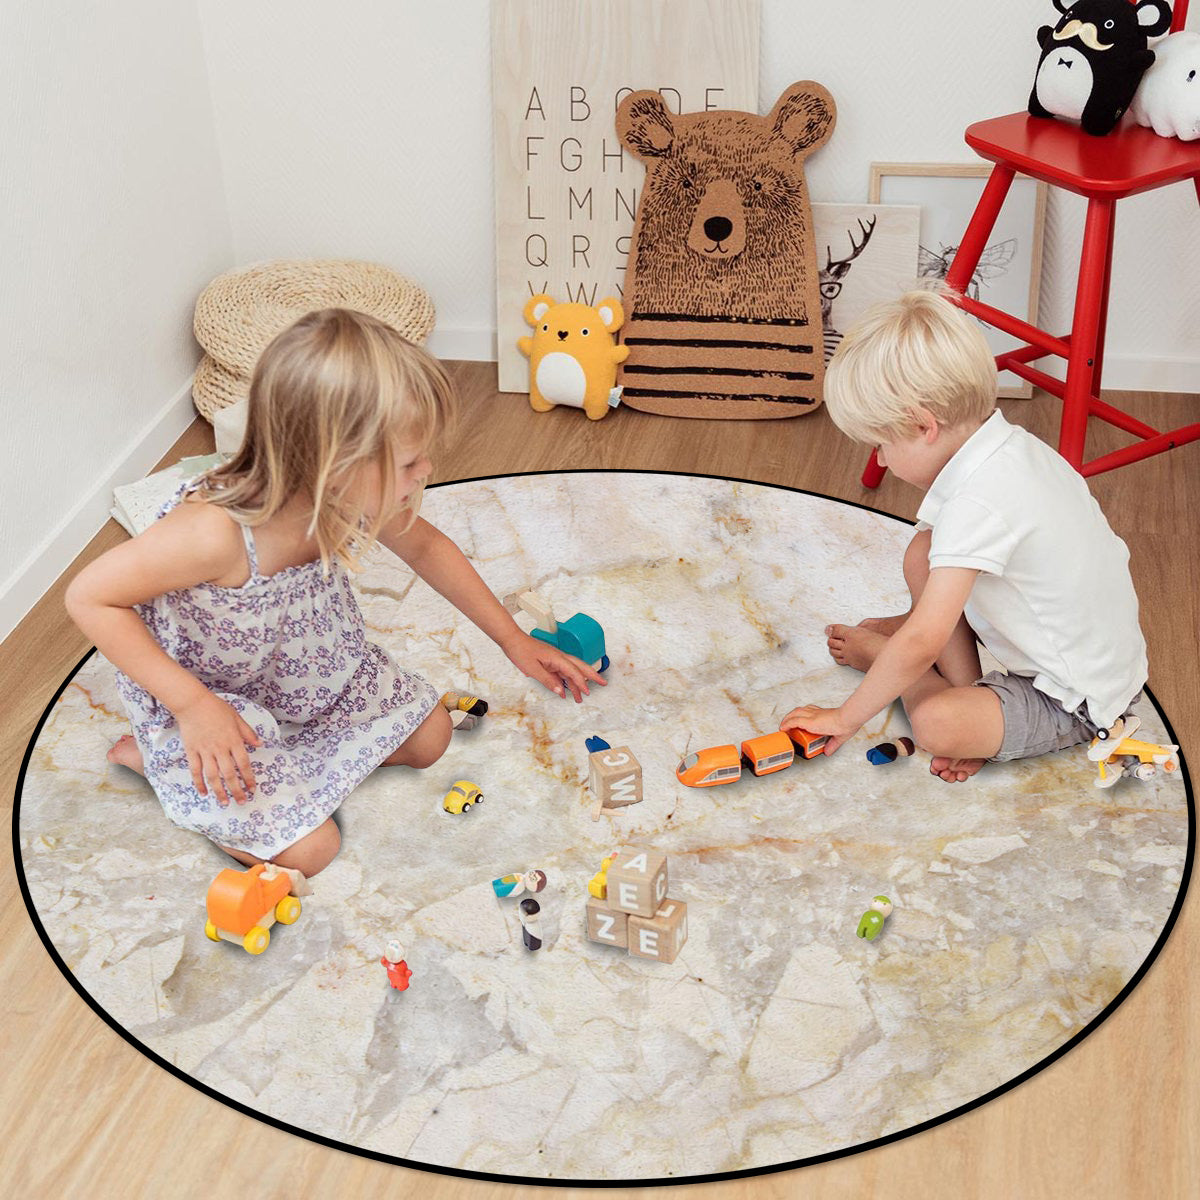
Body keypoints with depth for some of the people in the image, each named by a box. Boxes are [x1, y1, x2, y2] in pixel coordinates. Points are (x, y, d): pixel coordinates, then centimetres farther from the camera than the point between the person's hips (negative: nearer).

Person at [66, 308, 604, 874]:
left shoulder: (357, 491, -22)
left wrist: (513, 640, 7)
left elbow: (426, 547, 1)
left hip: (315, 668, 7)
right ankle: (150, 753, 10)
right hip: (212, 698, -6)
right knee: (307, 849, -8)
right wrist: (193, 707, -32)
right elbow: (89, 597, -30)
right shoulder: (214, 531, -42)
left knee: (428, 737, 10)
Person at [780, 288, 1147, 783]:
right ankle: (965, 684, 5)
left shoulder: (976, 503, -32)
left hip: (1076, 702, -9)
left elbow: (922, 644, -33)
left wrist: (845, 718, -18)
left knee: (936, 724, -28)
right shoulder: (1012, 443, -4)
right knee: (923, 555, 2)